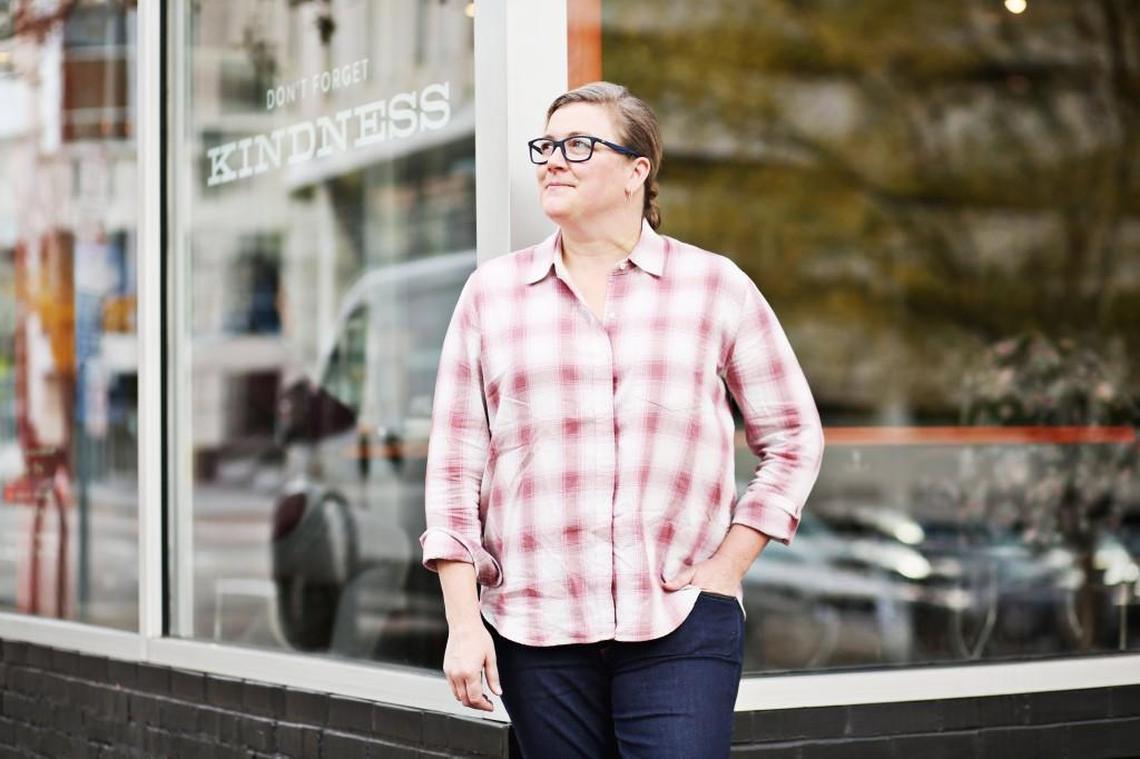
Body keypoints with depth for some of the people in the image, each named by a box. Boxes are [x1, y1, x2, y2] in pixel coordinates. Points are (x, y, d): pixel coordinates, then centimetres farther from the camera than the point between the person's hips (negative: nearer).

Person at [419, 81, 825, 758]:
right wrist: (463, 621, 0)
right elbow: (455, 463, 6)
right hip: (533, 624, 1)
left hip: (681, 626, -1)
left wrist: (728, 567, 1)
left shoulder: (716, 286, 5)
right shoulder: (492, 291, 8)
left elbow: (795, 437, 10)